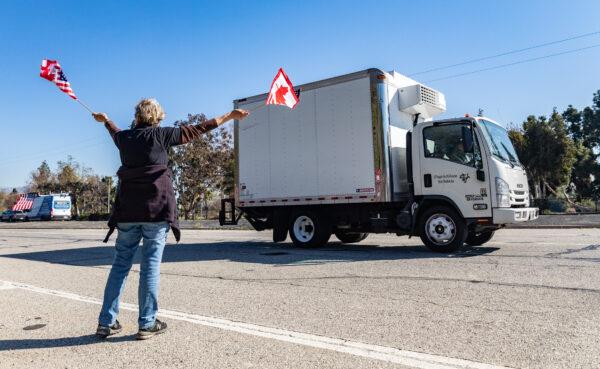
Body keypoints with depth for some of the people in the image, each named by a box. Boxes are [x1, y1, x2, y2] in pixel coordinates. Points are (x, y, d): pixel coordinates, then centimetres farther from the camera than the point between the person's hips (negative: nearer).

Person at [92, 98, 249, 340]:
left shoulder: (124, 137, 10)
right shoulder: (159, 135, -2)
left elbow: (116, 133, 34)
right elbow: (195, 130, 0)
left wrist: (105, 120, 58)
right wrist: (230, 116, 6)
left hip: (127, 211, 4)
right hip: (156, 210, -4)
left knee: (120, 264, 11)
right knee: (151, 265, 0)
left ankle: (106, 323, 14)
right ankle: (147, 324, 6)